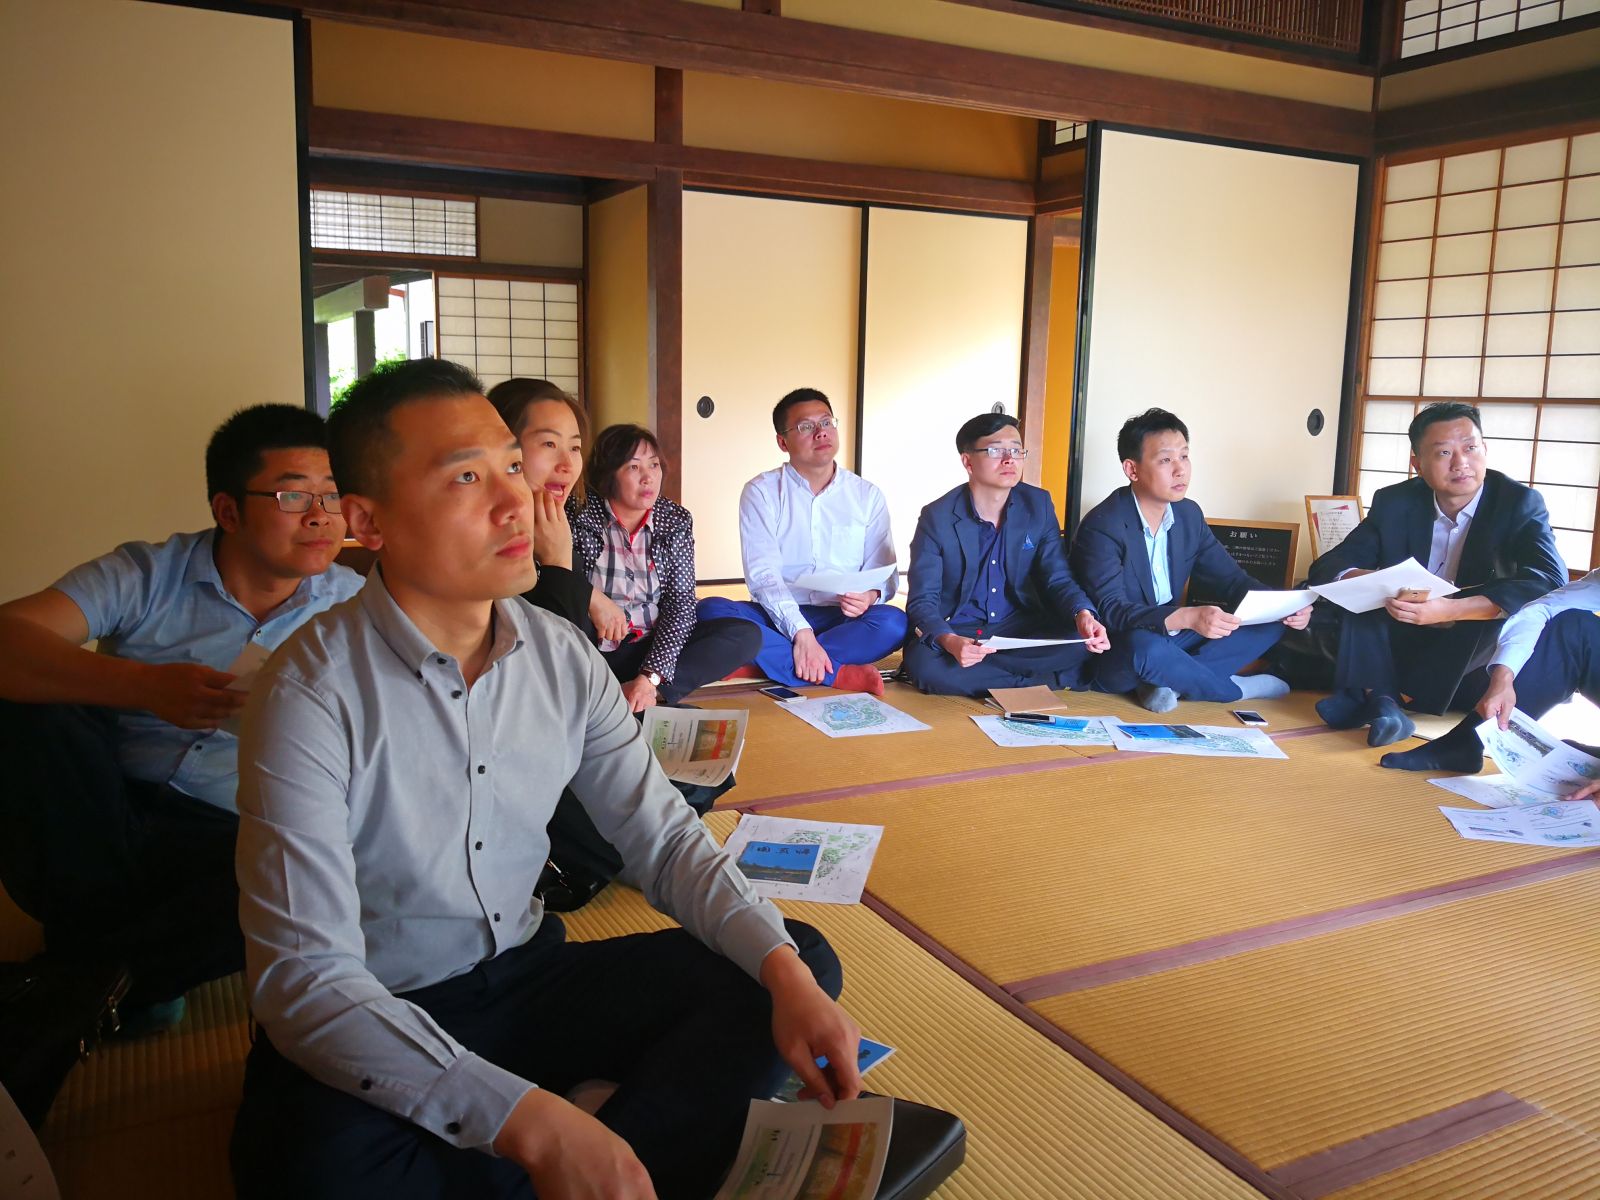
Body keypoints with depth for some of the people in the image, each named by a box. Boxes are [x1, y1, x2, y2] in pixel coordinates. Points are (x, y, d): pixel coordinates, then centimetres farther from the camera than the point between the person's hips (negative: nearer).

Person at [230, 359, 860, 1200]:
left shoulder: (565, 660, -4)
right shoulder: (312, 695, -20)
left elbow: (663, 839, 0)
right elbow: (303, 975, -25)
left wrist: (789, 973, -17)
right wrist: (533, 1122, -36)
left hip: (527, 977, 5)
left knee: (800, 961, -5)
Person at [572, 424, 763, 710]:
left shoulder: (675, 520, 2)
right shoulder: (581, 518, -6)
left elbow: (680, 601, -4)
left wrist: (651, 676, -17)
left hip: (653, 646, 4)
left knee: (746, 635, -17)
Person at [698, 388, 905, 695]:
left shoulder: (867, 495, 9)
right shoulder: (761, 492, 1)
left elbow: (884, 572, 6)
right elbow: (762, 574, -10)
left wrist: (871, 595, -20)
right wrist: (801, 632, -25)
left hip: (841, 619, 1)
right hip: (778, 617, -1)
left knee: (894, 623, -30)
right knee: (711, 611, -30)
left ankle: (767, 662, -27)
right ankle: (841, 674, -34)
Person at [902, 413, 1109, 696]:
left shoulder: (1038, 505, -2)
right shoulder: (937, 518, -12)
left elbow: (1057, 578, -4)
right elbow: (922, 600, -15)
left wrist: (1083, 615, -28)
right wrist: (950, 642, -37)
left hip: (1022, 629, 2)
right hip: (958, 629, -2)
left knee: (1083, 643, -24)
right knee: (923, 662, -36)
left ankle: (972, 672, -16)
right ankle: (1049, 681, -21)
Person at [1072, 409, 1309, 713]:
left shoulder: (1189, 514, 3)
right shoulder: (1101, 527, -20)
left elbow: (1230, 579, 5)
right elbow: (1111, 612, -27)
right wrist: (1186, 617, -42)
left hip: (1170, 639, 7)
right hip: (1117, 655, -7)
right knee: (1145, 647, -40)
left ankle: (1170, 682, -17)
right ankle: (1234, 688, -9)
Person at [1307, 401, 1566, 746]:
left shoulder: (1520, 503, -9)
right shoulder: (1394, 502, -2)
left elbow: (1552, 582, -26)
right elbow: (1327, 566, -8)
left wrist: (1448, 610, -40)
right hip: (1401, 649, 2)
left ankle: (1368, 701, -28)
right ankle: (1379, 701, -34)